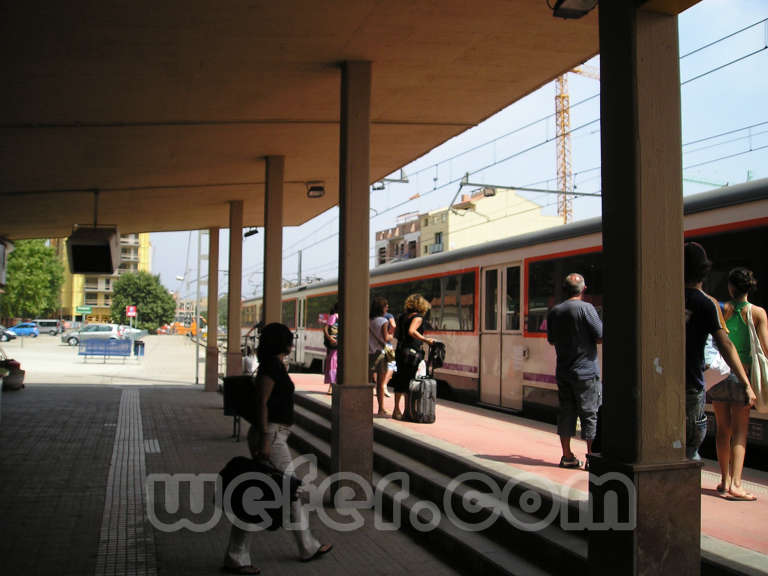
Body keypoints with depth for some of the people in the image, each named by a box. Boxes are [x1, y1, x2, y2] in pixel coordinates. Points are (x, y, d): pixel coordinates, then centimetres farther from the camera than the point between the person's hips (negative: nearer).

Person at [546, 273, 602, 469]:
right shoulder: (585, 308, -11)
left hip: (562, 371, 5)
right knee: (590, 413, 2)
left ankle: (567, 456, 14)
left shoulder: (553, 312, 6)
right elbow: (601, 337, -12)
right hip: (586, 372, -5)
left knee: (566, 412, 10)